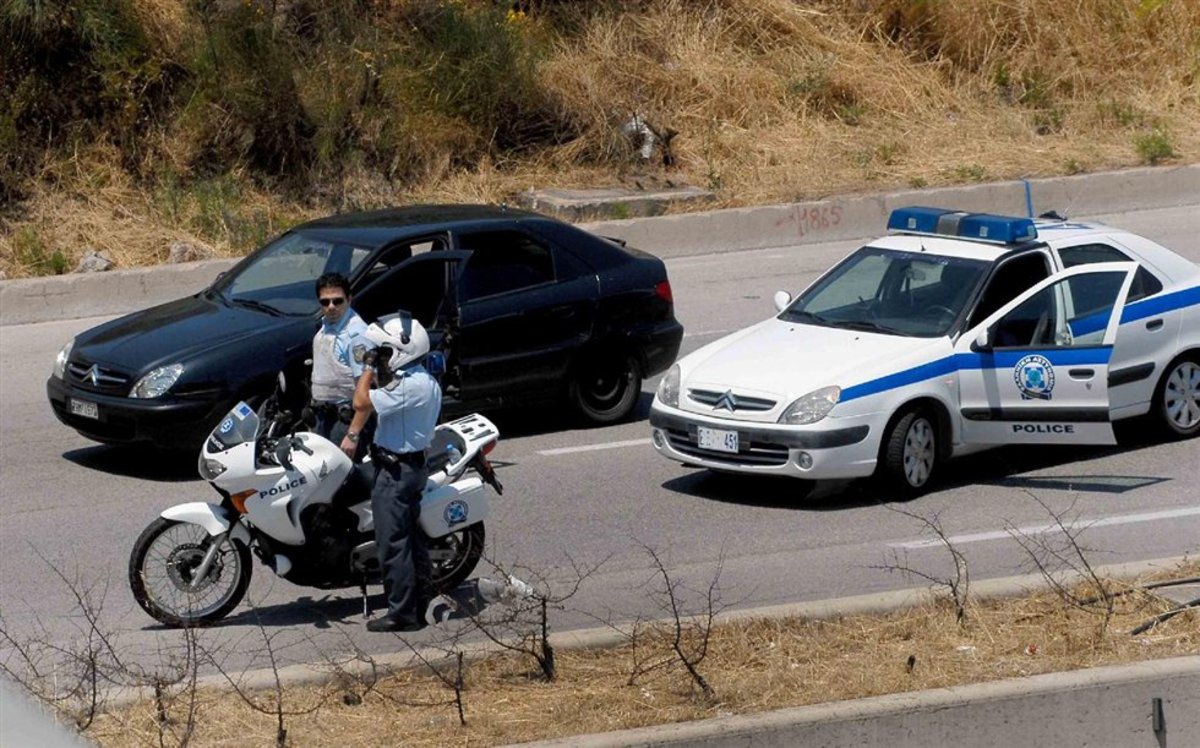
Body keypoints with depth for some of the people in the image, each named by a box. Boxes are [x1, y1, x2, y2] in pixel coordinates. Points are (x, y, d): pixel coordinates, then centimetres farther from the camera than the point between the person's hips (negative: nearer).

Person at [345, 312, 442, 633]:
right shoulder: (424, 382, 10)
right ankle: (422, 605, 24)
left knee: (394, 545, -5)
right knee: (412, 539, 17)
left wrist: (369, 370, -14)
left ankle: (402, 614, -2)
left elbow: (362, 403, -27)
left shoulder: (410, 385, -23)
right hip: (412, 464, 11)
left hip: (395, 470, -11)